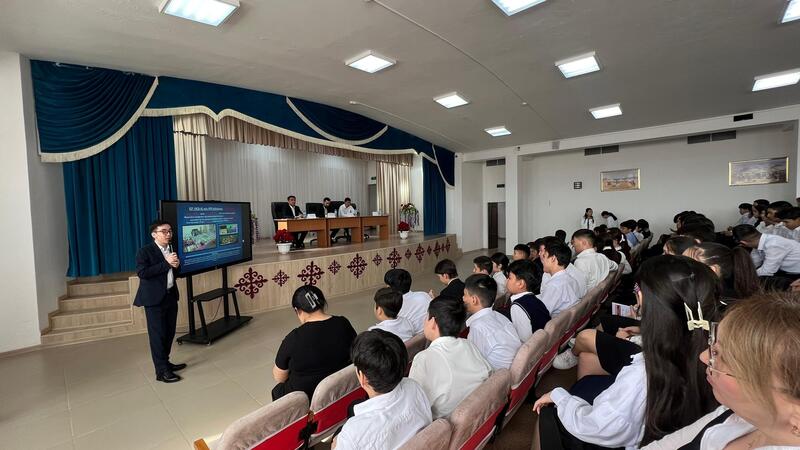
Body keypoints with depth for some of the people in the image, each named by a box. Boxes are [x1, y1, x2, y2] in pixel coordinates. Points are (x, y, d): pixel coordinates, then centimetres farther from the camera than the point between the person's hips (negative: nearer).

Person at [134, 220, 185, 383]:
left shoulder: (172, 249, 9)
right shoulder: (144, 251, -10)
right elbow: (142, 273, -22)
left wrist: (177, 264, -6)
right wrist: (166, 263, -24)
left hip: (171, 296, 7)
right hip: (154, 299, -6)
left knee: (169, 332, 14)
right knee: (157, 334, 0)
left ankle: (165, 362, 29)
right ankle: (161, 371, 8)